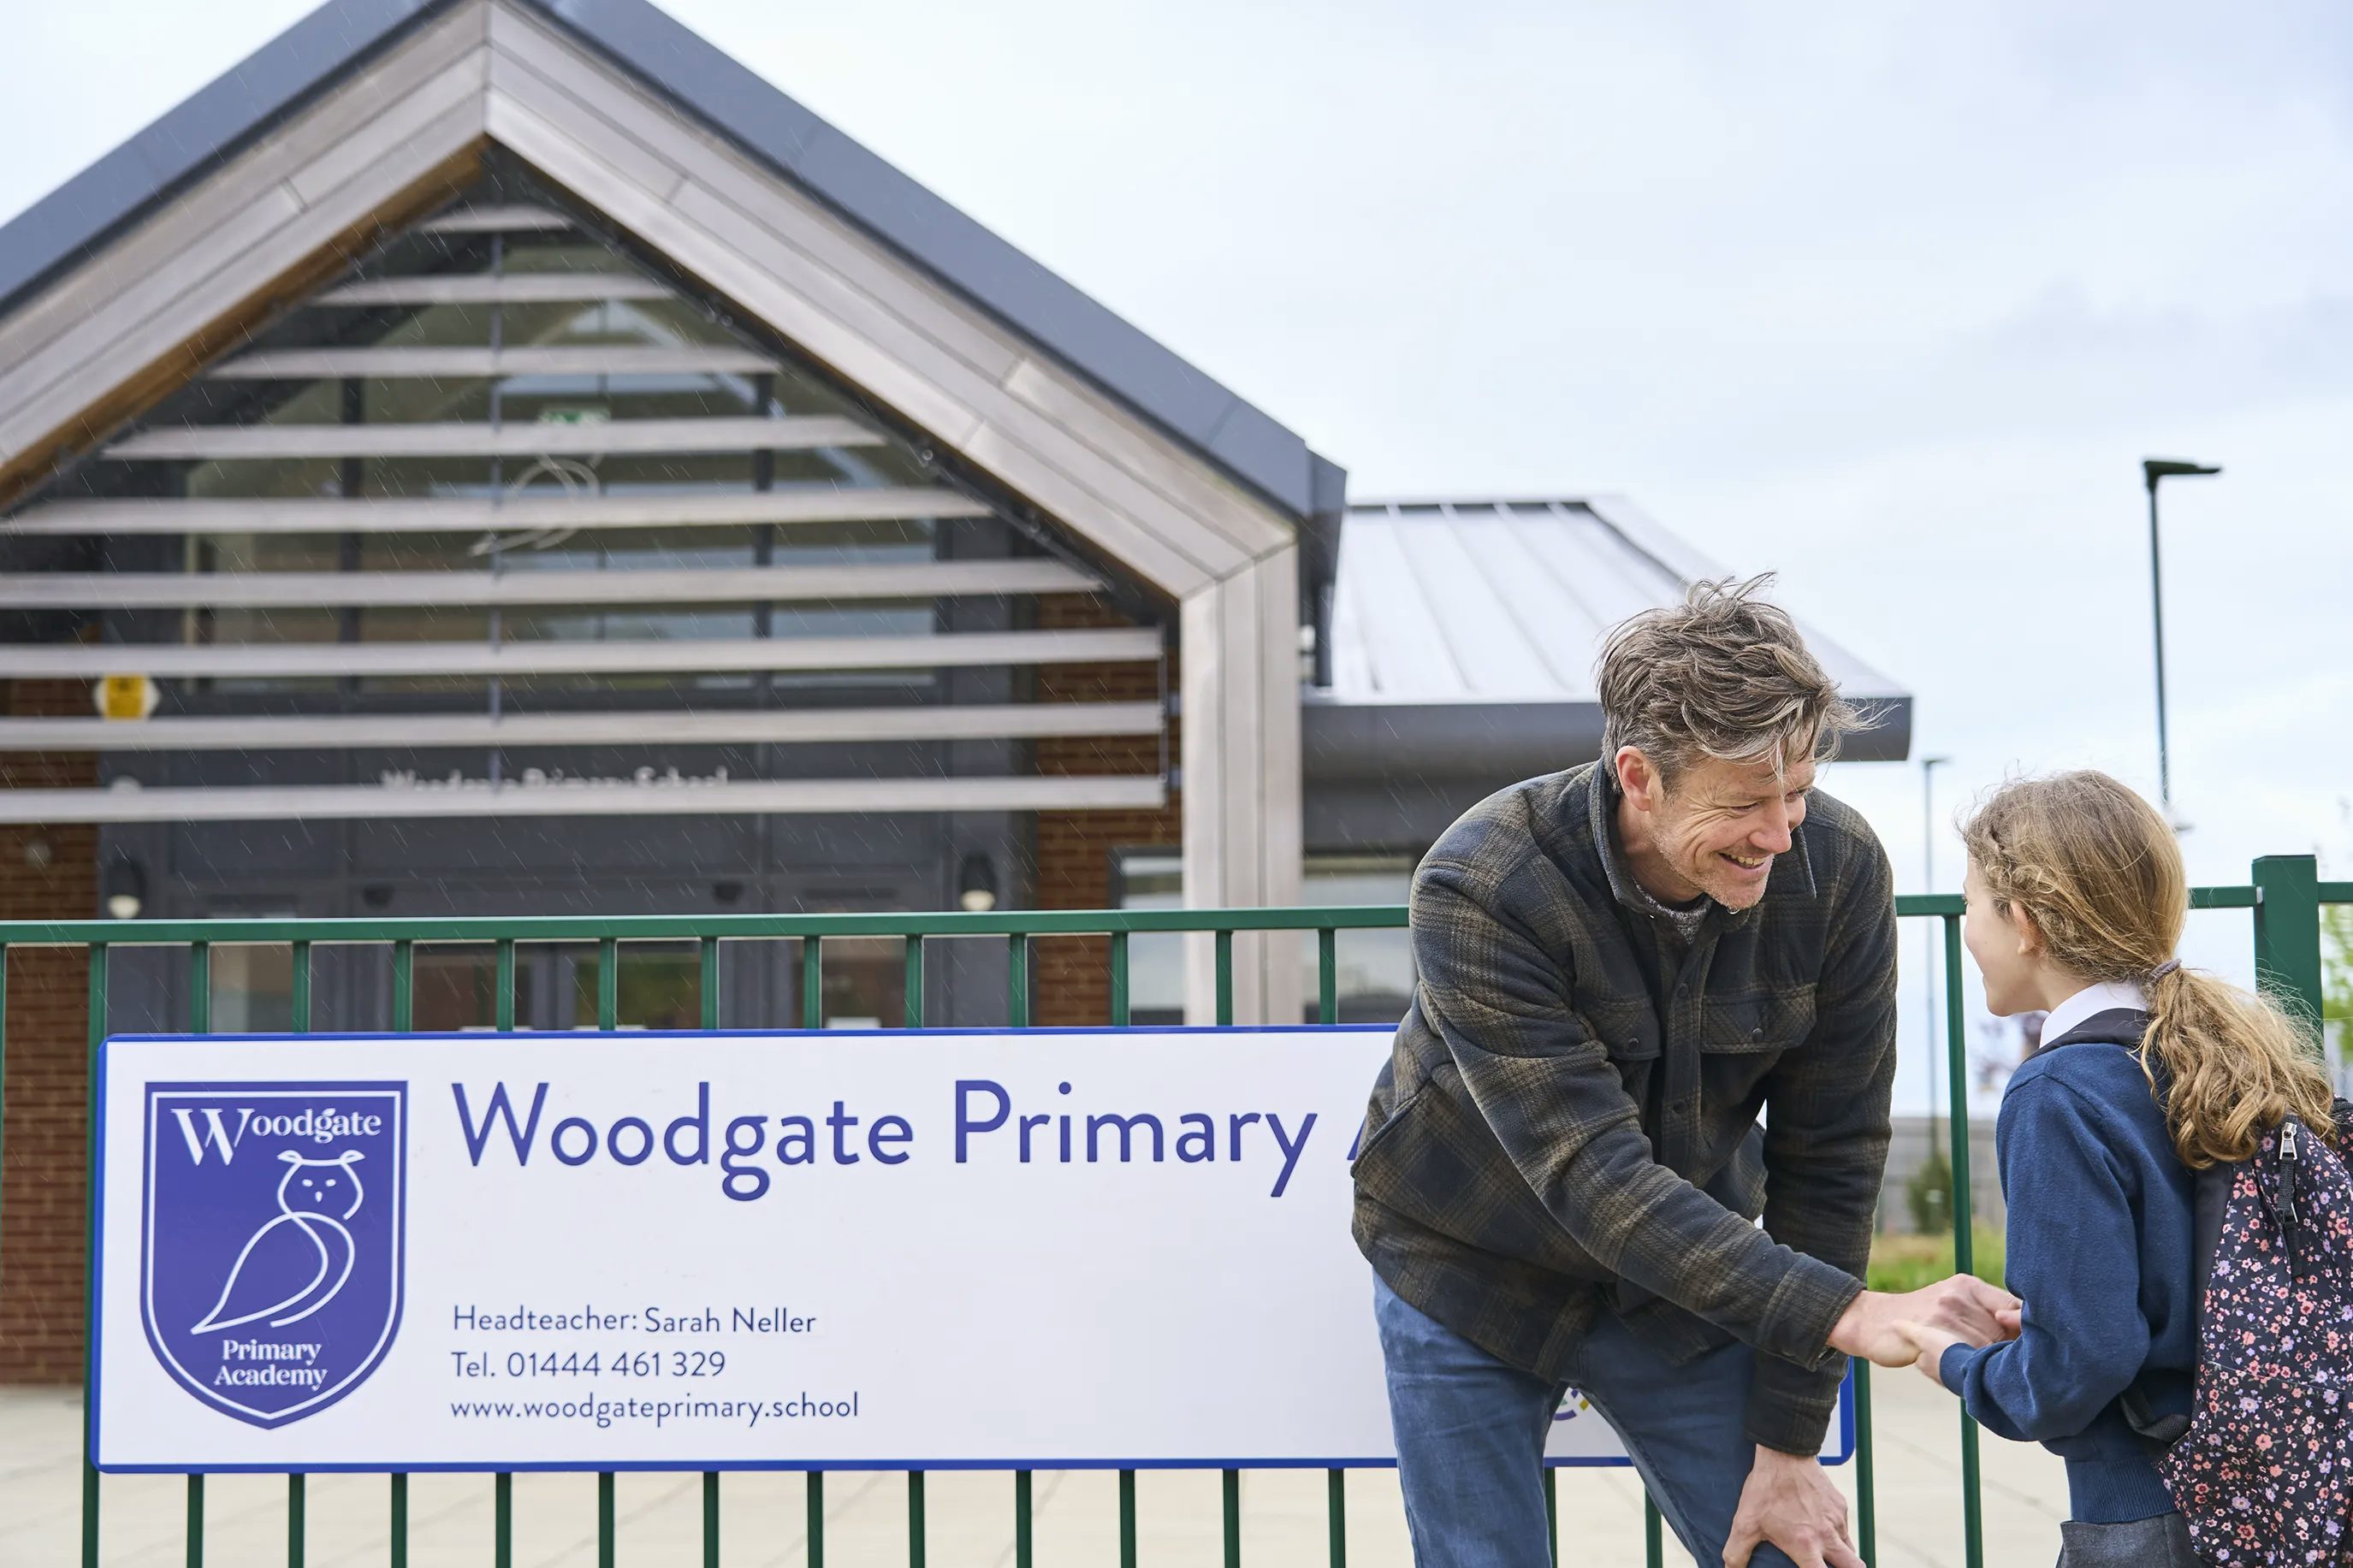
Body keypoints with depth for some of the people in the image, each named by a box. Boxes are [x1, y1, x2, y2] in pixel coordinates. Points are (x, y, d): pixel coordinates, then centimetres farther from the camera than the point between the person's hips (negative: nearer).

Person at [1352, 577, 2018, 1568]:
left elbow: (1827, 1161, -12)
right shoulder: (1479, 889, -30)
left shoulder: (1839, 871, -19)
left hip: (1685, 1275, 3)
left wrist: (1790, 1441, -10)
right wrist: (1841, 1316, -44)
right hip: (1474, 1278, -3)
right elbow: (1593, 1176, -35)